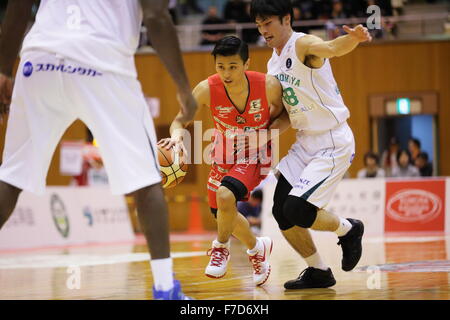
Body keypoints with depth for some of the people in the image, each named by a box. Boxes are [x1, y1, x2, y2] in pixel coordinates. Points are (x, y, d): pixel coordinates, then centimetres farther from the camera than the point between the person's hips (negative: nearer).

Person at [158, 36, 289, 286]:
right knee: (221, 213, 15)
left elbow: (286, 115, -6)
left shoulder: (269, 86, -26)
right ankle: (257, 247, 45)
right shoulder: (207, 90, -24)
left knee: (225, 195, -30)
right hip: (224, 157, 4)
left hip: (255, 157, -4)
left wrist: (270, 133, -26)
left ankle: (221, 247, -1)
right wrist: (177, 134, -35)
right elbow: (180, 119, -11)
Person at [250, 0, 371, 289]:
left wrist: (355, 37, -60)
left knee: (297, 210, -18)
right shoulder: (274, 63, 11)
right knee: (282, 212, 2)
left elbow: (333, 49, -39)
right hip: (306, 142, 9)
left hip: (333, 143, -9)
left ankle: (348, 230, 11)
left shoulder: (304, 44, -15)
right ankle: (318, 272, 19)